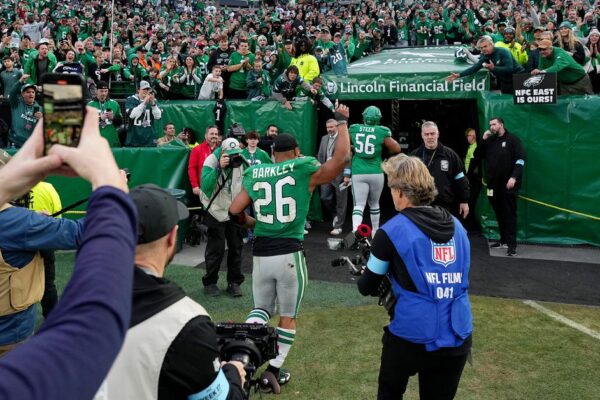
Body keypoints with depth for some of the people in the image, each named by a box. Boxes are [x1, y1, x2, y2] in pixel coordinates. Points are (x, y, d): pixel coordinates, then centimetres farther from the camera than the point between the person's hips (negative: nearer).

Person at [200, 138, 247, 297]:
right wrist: (219, 168, -35)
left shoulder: (241, 161, -4)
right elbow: (205, 186, -27)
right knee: (216, 249, 1)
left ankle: (234, 282, 22)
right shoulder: (212, 160, -16)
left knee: (236, 248, 9)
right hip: (216, 212, -4)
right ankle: (210, 282, 17)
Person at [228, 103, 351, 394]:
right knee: (288, 315, 16)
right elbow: (342, 158, -9)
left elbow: (234, 213, 6)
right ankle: (274, 369, 17)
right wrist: (342, 122, 4)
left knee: (262, 309, 22)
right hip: (289, 255, -3)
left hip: (260, 255, 3)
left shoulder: (255, 174, 7)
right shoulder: (303, 170, -3)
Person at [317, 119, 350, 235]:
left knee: (340, 201, 1)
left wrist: (347, 175, -16)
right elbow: (320, 156, 17)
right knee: (325, 197, 6)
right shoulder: (324, 138, 12)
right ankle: (335, 215, 32)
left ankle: (338, 226, 10)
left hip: (340, 174, -6)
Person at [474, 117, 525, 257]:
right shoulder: (489, 141, 14)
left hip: (507, 184, -5)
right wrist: (483, 140, -1)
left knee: (509, 213, -6)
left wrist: (514, 177, -21)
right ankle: (504, 240, 20)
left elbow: (520, 160, -9)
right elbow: (477, 156, 10)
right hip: (493, 184, 5)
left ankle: (512, 244, -8)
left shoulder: (512, 139, -2)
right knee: (499, 213, 10)